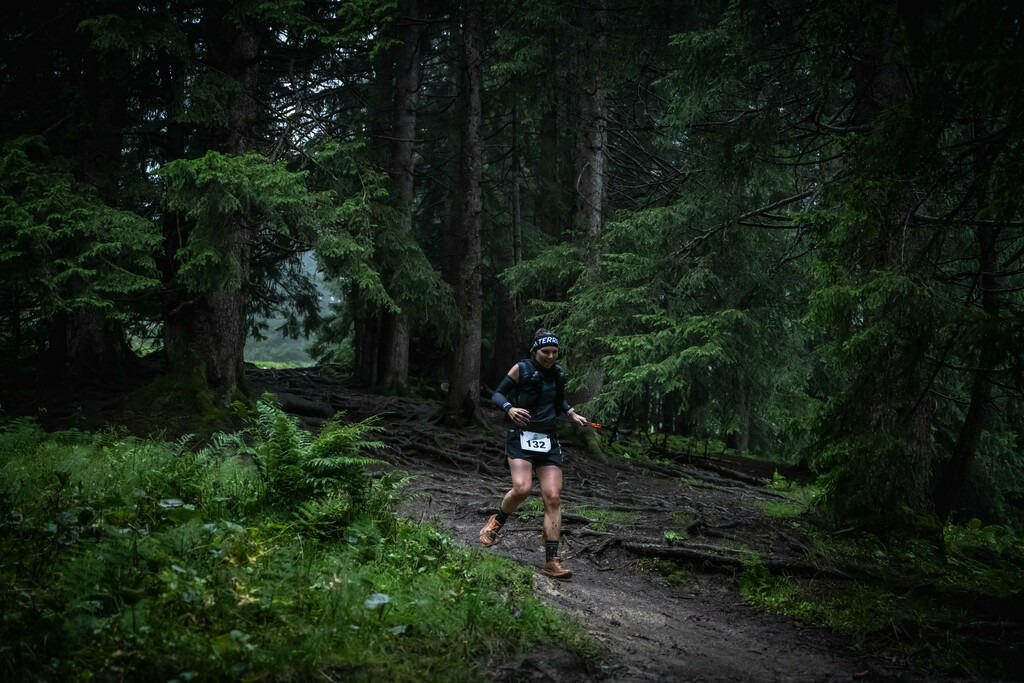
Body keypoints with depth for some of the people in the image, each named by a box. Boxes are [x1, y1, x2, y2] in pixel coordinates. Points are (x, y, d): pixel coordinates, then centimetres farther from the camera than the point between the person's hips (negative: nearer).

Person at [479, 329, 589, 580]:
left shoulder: (558, 374, 10)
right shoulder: (522, 369, -4)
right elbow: (498, 394, -2)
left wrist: (573, 414, 11)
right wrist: (510, 409, -21)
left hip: (548, 441, 4)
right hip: (521, 437, -4)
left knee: (553, 497, -7)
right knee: (522, 488, -26)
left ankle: (551, 561, -5)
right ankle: (497, 522, 7)